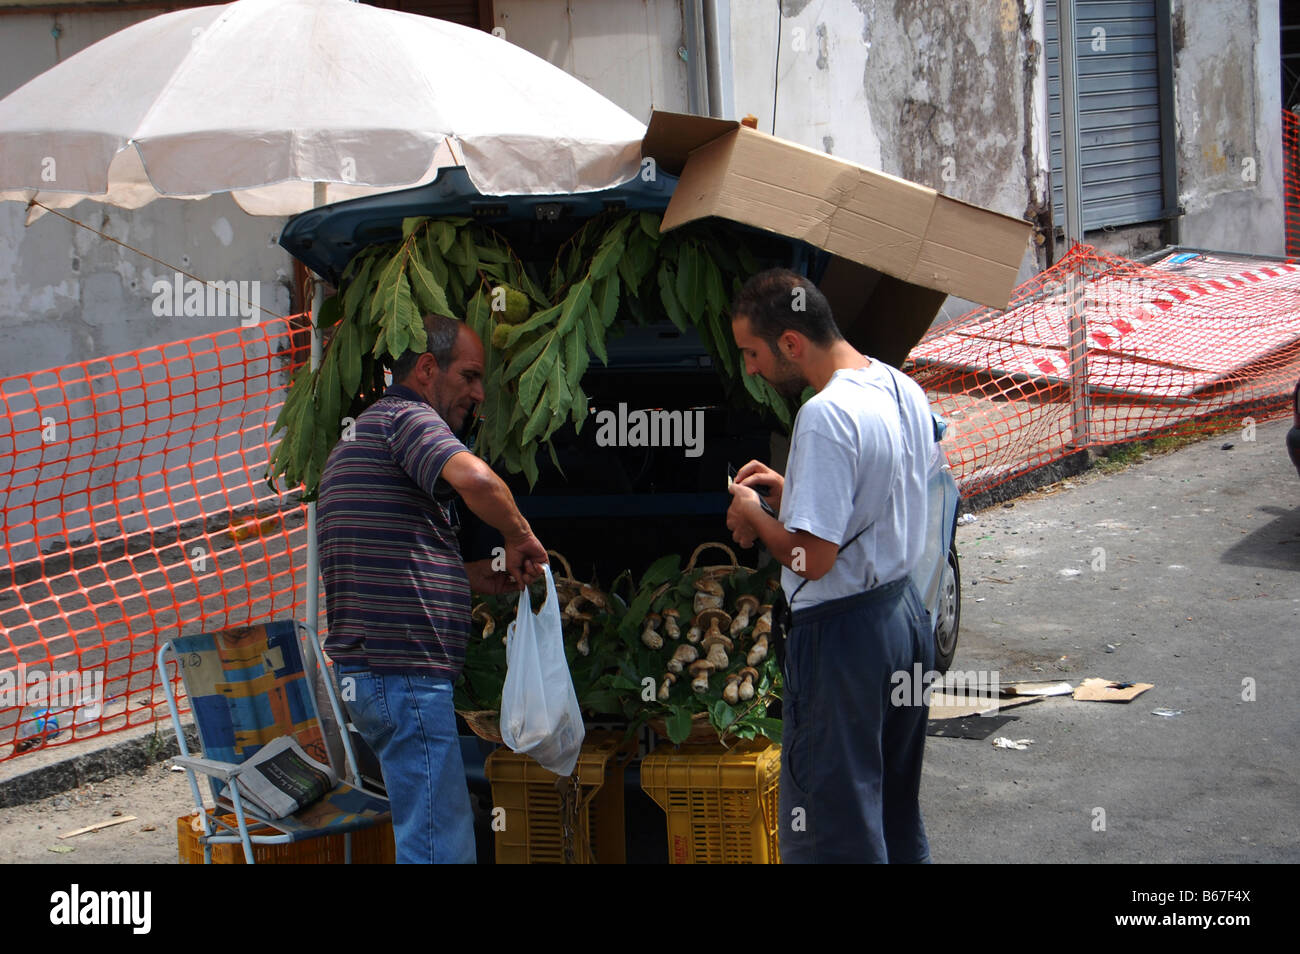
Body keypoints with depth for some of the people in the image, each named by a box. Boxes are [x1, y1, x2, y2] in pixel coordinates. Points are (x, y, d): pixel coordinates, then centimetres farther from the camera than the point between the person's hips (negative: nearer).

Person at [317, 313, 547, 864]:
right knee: (440, 846, -10)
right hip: (404, 673, -11)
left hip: (365, 671, 11)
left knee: (437, 833, 14)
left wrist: (490, 577, 19)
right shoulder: (407, 417, -7)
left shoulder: (360, 435, 25)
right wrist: (520, 537, -10)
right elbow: (474, 479, -29)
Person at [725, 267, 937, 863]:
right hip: (906, 609, 10)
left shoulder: (826, 417, -23)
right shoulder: (903, 389, 6)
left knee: (833, 834, 0)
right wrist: (790, 491, 12)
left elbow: (812, 559, -24)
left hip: (844, 632, -10)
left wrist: (753, 515, -6)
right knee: (898, 812, 21)